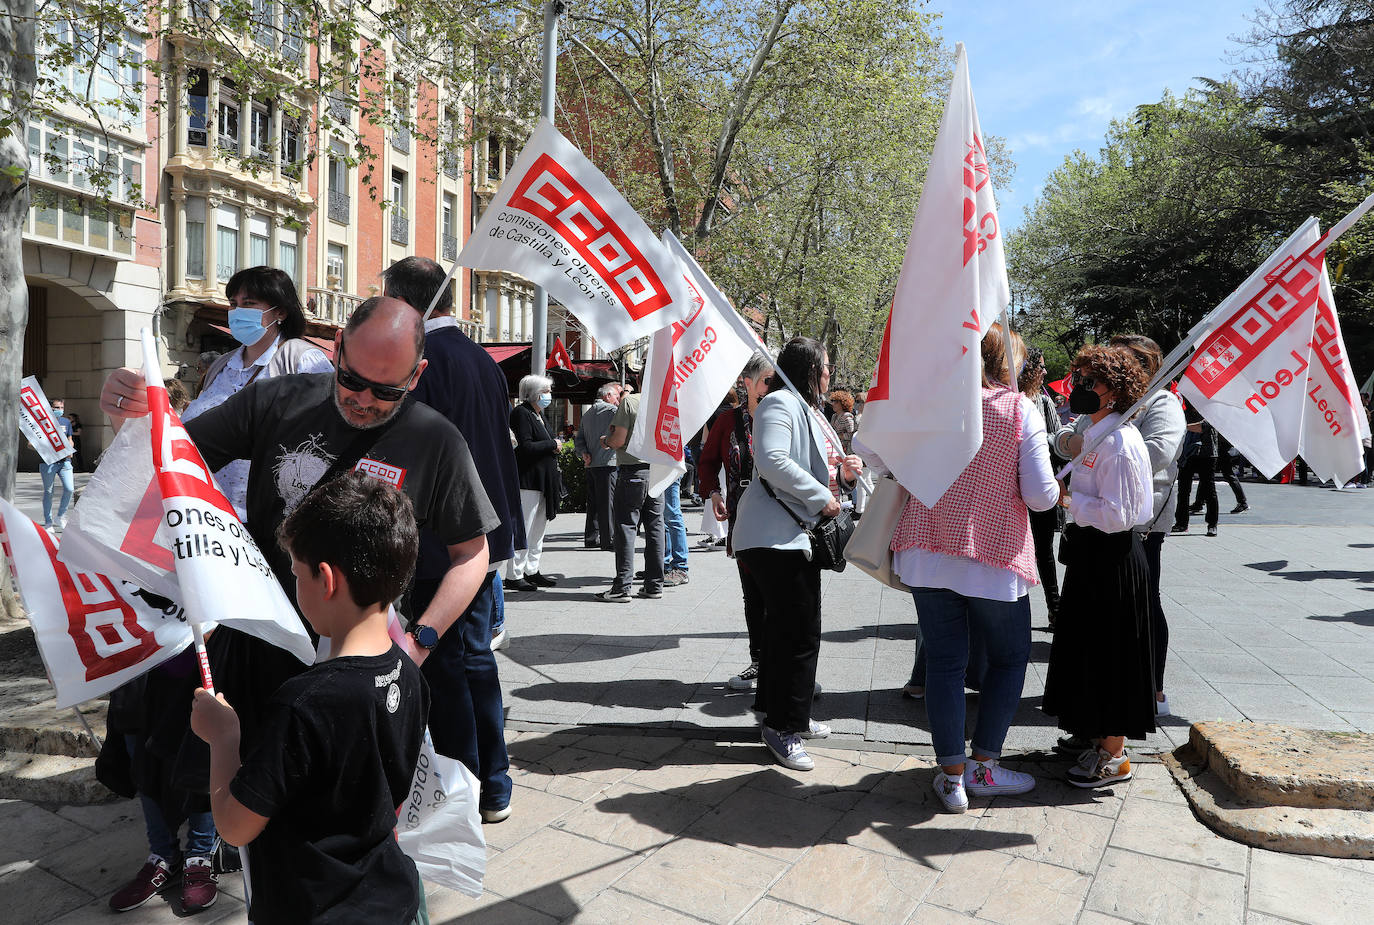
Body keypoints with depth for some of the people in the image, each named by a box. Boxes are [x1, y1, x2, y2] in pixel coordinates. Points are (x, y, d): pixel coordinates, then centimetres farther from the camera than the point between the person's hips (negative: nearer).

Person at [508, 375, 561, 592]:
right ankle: (514, 576, 0)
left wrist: (552, 448, 5)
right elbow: (526, 447, -22)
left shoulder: (538, 415, 18)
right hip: (527, 480, -10)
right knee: (523, 529, -6)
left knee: (539, 527, 14)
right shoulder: (521, 413, -12)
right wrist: (553, 444, -12)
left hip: (543, 481, 10)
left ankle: (532, 571, 23)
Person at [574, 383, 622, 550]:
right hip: (607, 464, -7)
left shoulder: (586, 414, 17)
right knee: (607, 503, -5)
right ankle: (608, 541, -4)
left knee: (593, 503, 12)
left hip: (591, 465, 8)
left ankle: (591, 538, 17)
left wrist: (585, 453, 2)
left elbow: (578, 440, 14)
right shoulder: (611, 410, -7)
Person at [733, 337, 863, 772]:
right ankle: (782, 726, 3)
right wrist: (821, 497, -20)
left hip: (798, 535, 11)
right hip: (776, 535, -11)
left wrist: (844, 471, 6)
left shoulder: (810, 410, 22)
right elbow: (772, 461, -26)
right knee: (798, 633, -8)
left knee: (787, 627, 17)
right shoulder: (780, 403, -11)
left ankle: (790, 715, 29)